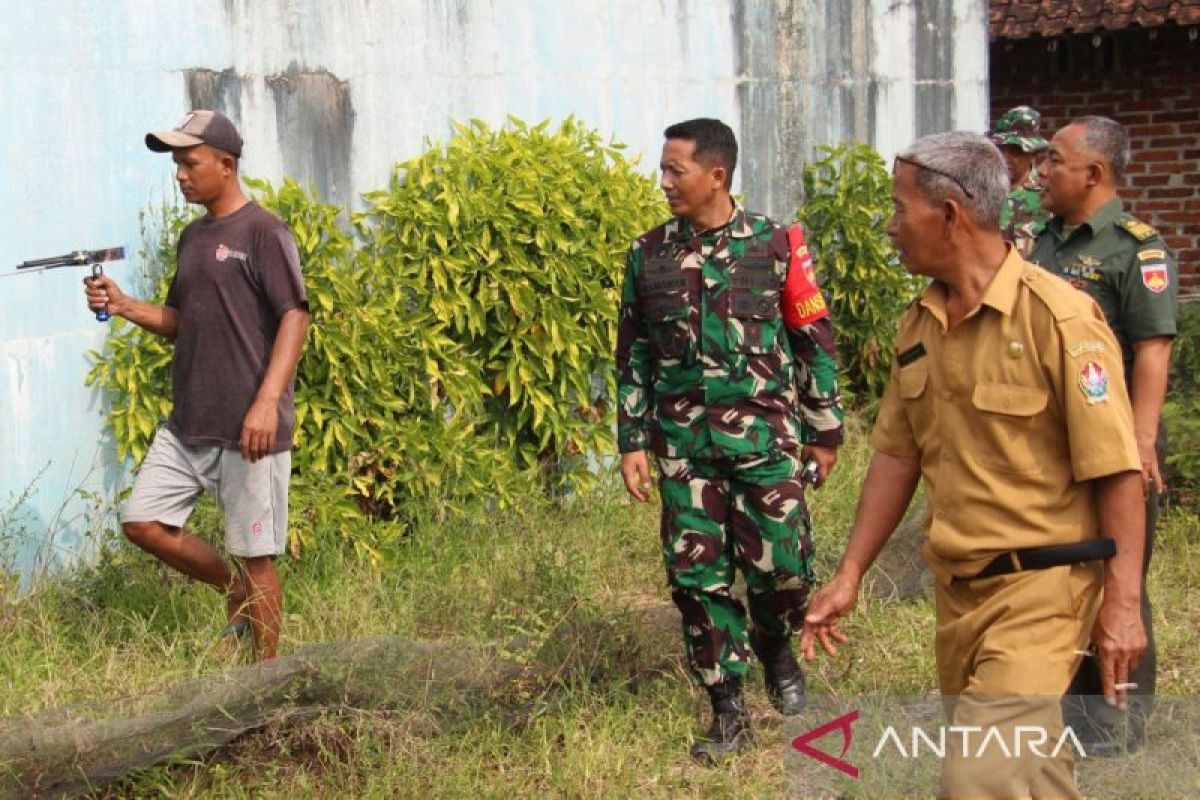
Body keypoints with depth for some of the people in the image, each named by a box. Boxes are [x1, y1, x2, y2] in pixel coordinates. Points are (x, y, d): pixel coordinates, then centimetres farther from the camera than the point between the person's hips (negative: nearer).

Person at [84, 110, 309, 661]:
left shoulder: (262, 232, -9)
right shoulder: (193, 237, 15)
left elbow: (295, 318, -15)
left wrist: (268, 401, -25)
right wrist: (123, 306, 3)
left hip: (247, 429, -8)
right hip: (188, 424, 8)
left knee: (255, 554, -1)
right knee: (142, 522, 5)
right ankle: (237, 594, 23)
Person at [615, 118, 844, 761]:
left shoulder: (774, 245, -3)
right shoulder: (649, 255, 4)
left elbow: (814, 340, 2)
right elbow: (633, 353, 10)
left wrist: (825, 430, 4)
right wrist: (632, 441, 5)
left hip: (764, 435, -2)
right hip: (683, 442, 2)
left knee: (779, 564, -4)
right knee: (697, 576, 1)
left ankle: (775, 645, 29)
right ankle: (728, 712, 11)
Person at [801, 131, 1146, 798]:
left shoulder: (1058, 317, -15)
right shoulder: (919, 325, 8)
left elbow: (1115, 470, -15)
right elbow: (896, 455, 15)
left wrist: (1122, 603, -17)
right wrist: (849, 575, 12)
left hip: (1040, 586, -7)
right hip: (956, 590, 7)